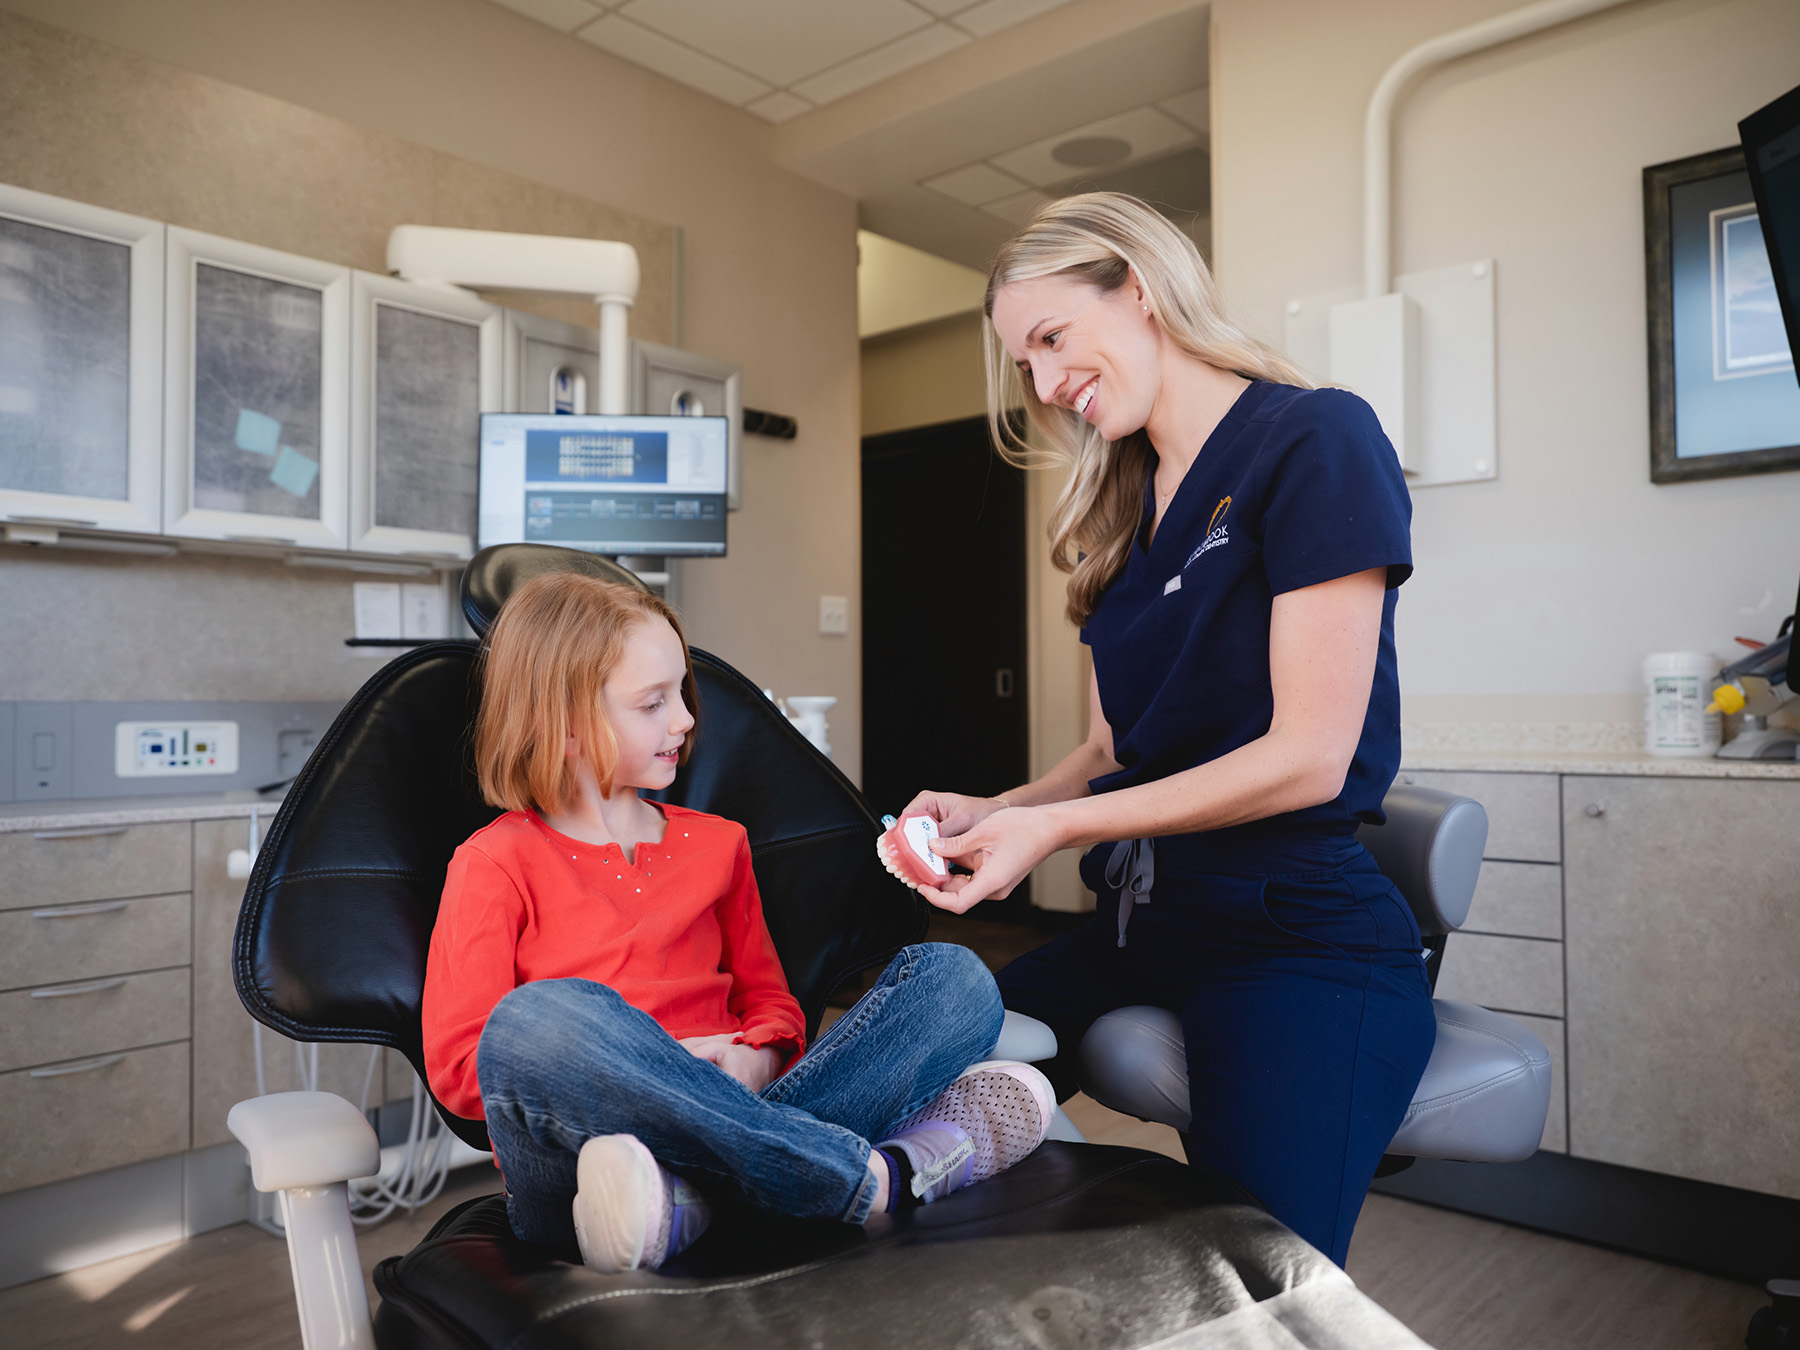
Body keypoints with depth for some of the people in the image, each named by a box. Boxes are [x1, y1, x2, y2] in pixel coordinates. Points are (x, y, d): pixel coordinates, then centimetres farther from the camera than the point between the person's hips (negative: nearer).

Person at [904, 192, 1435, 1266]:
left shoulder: (1316, 439, -9)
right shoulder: (1119, 511, 15)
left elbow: (1308, 756, -16)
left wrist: (1059, 826, -18)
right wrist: (992, 812, -3)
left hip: (1304, 943, -6)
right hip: (1141, 929, 7)